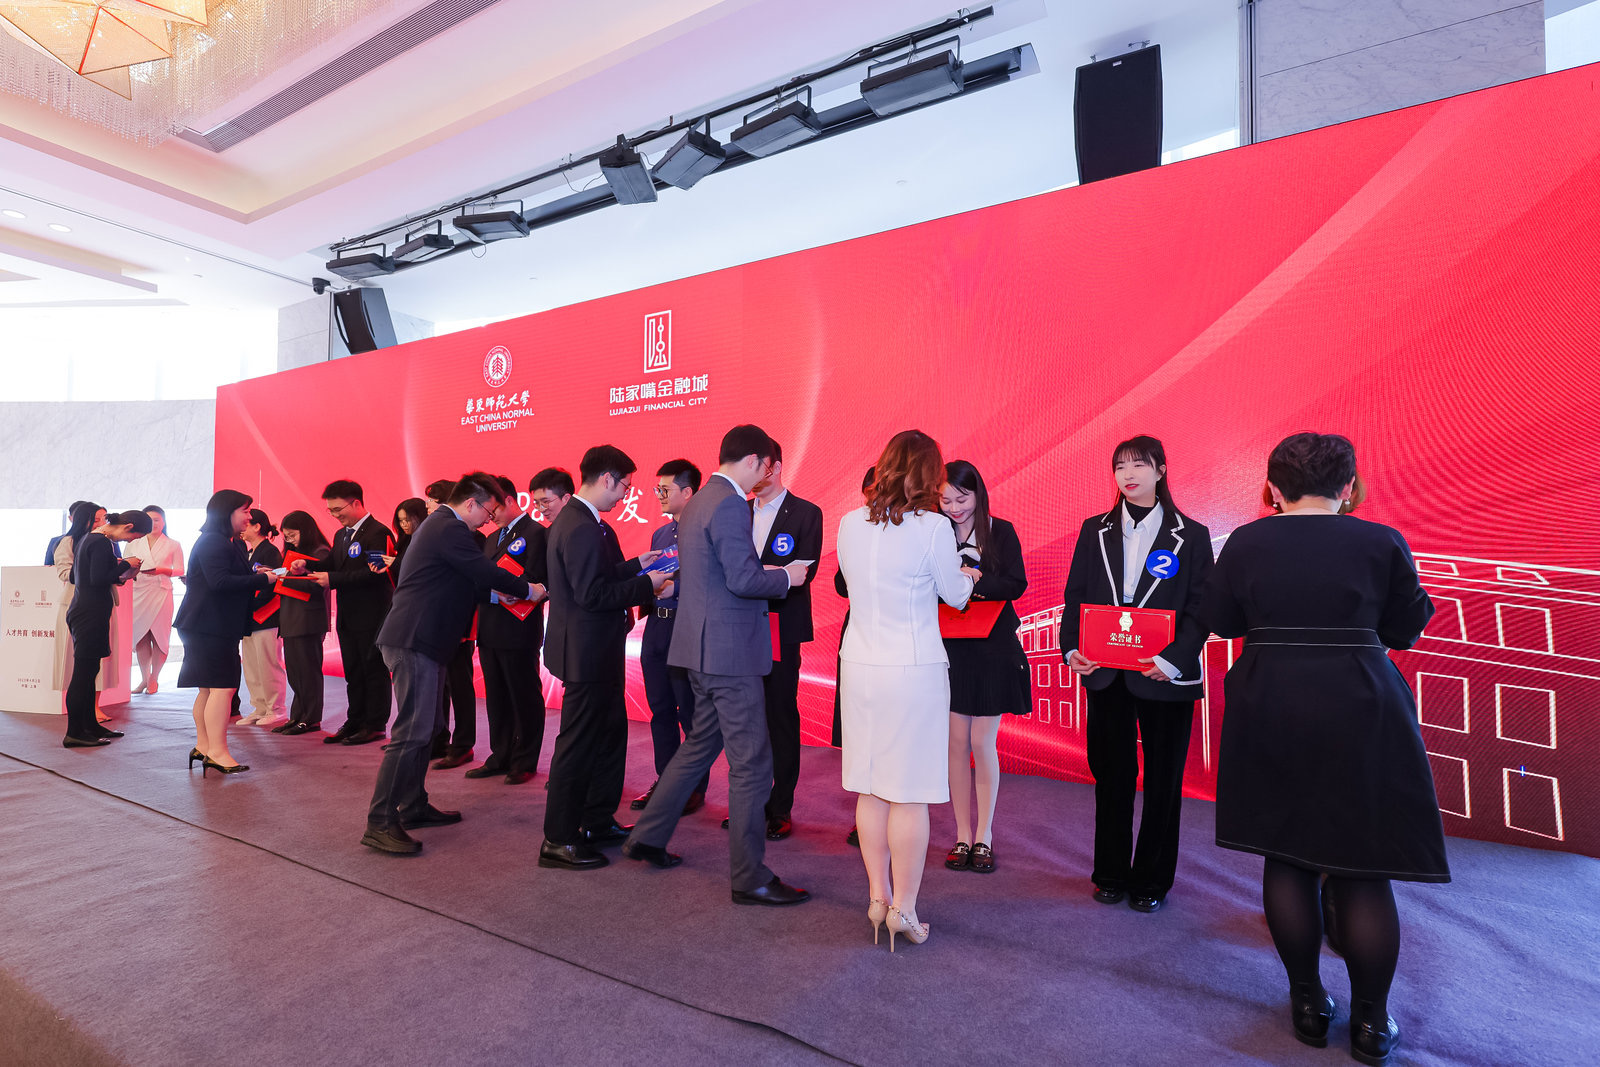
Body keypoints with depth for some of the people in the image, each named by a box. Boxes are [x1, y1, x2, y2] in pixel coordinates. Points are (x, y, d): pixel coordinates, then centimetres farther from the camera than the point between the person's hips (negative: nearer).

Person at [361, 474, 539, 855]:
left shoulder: (439, 524, 19)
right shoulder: (449, 529, -15)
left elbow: (471, 579, 23)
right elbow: (487, 572, -15)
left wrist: (498, 592, 17)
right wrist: (529, 590, -2)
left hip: (419, 639, 11)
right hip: (415, 640, -11)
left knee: (424, 727, 17)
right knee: (411, 731, -9)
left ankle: (414, 806, 26)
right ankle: (380, 823, -3)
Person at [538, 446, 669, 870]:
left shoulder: (578, 521, 12)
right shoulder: (581, 528, -21)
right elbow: (592, 594, -25)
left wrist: (635, 565, 12)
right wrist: (645, 585, -17)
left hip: (596, 650, 11)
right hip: (587, 652, -11)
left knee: (611, 733, 19)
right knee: (578, 744, 0)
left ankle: (598, 821, 32)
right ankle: (558, 840, 13)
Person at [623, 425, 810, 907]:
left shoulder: (697, 503, 15)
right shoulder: (729, 504, -17)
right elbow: (744, 580, -23)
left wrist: (768, 574, 18)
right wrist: (787, 576, -6)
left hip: (704, 650, 10)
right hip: (730, 650, -10)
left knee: (701, 744, 23)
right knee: (751, 763, 0)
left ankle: (647, 837, 32)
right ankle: (750, 876, 11)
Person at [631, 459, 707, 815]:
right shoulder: (659, 534, 17)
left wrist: (674, 588, -23)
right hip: (656, 629, 8)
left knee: (691, 715, 1)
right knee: (660, 712, 15)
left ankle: (695, 788, 15)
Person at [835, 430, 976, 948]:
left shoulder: (850, 524, 2)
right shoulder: (933, 527, -12)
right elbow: (956, 595, 0)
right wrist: (966, 575, 24)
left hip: (859, 666, 5)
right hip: (914, 670, -5)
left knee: (870, 788, 14)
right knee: (911, 792, 6)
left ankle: (878, 896, 26)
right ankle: (903, 908, 17)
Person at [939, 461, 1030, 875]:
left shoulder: (1001, 532, -1)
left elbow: (1017, 584, -7)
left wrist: (975, 580, -22)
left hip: (993, 649, -1)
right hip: (949, 649, 2)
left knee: (982, 743, 3)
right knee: (957, 741, 6)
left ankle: (984, 836, 19)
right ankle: (963, 835, 20)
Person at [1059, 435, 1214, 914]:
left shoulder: (1191, 536, 0)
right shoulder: (1095, 531, 7)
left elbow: (1201, 609, -3)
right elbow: (1075, 596, 5)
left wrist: (1174, 659, -17)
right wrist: (1072, 649, -9)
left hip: (1165, 676, -2)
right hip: (1106, 674, 2)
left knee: (1162, 779, 9)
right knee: (1111, 775, 11)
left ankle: (1152, 880, 25)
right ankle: (1111, 874, 26)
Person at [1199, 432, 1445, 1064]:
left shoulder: (1245, 542, -3)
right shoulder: (1382, 543, -5)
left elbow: (1220, 621, 5)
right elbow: (1405, 631, 5)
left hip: (1268, 713, 1)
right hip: (1359, 713, -1)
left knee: (1286, 855, 13)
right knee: (1363, 867, 10)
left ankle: (1308, 1002, 24)